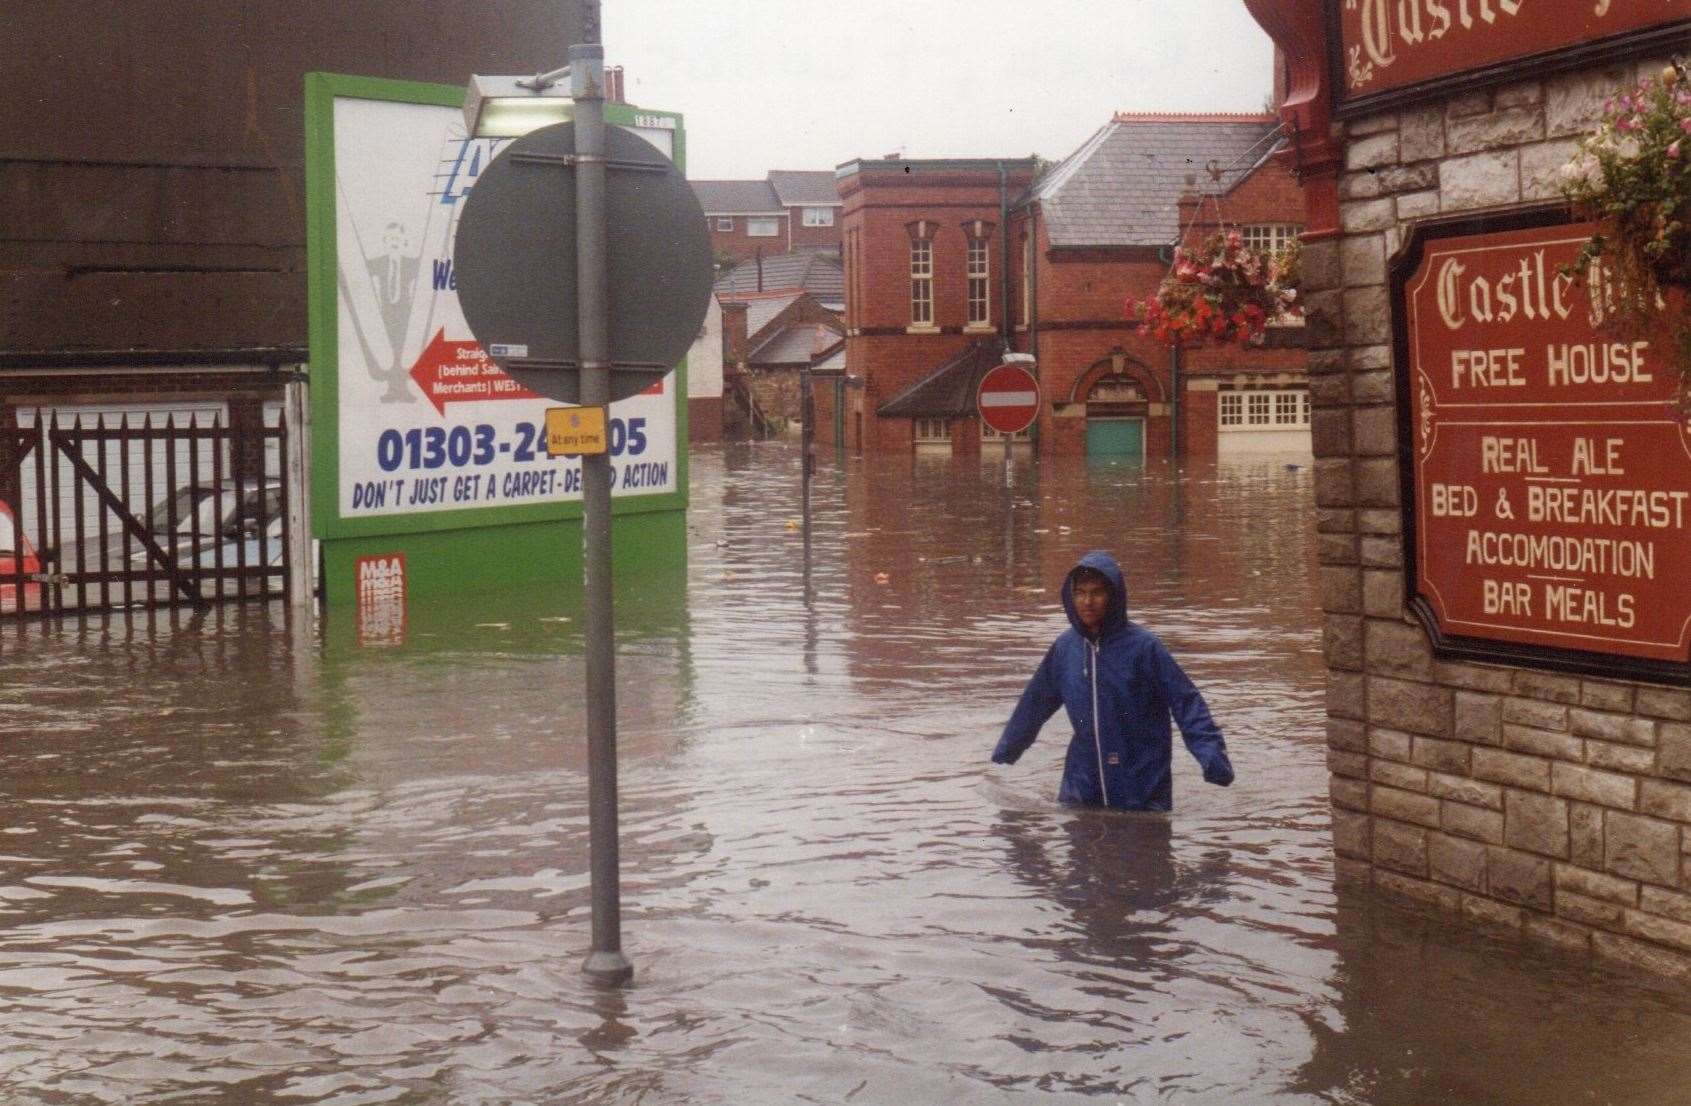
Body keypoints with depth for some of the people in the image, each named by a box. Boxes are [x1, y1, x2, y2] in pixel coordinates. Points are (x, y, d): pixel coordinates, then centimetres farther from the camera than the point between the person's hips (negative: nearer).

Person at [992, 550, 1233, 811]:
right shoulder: (1065, 648, 1)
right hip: (1080, 794, 4)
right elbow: (1034, 704, 15)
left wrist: (1211, 756, -24)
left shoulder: (1143, 646, -12)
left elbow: (1186, 703, -12)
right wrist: (1004, 752, 24)